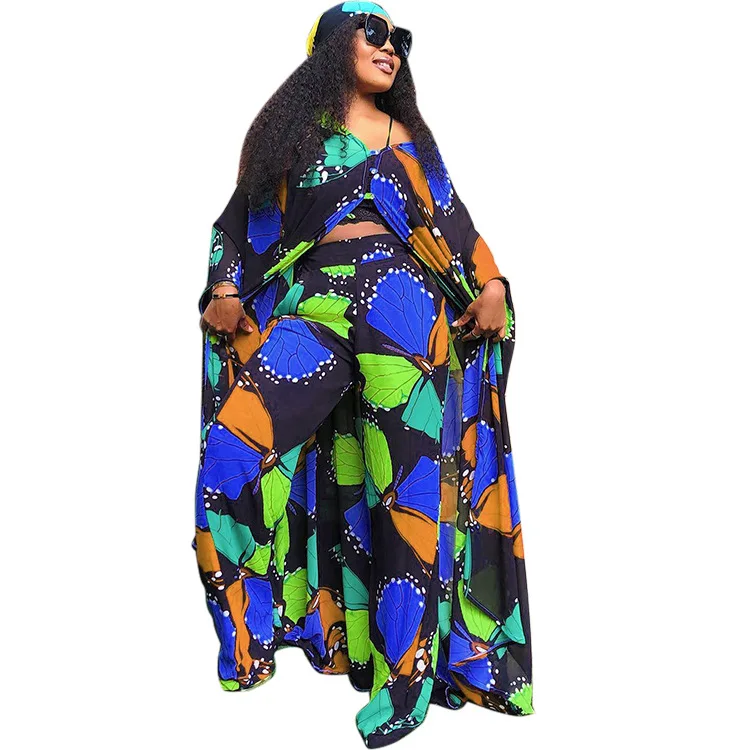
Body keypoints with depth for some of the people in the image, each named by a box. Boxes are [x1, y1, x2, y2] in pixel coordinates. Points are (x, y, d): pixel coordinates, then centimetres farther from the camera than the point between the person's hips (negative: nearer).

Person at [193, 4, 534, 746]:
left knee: (407, 479, -8)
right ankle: (248, 622, -2)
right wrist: (224, 291, 0)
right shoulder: (290, 128, 19)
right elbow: (242, 219, 16)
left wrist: (492, 284, 3)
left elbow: (452, 219, 19)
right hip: (314, 305, 0)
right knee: (232, 446, -20)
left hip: (400, 301, 1)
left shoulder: (409, 136, 22)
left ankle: (406, 669, 1)